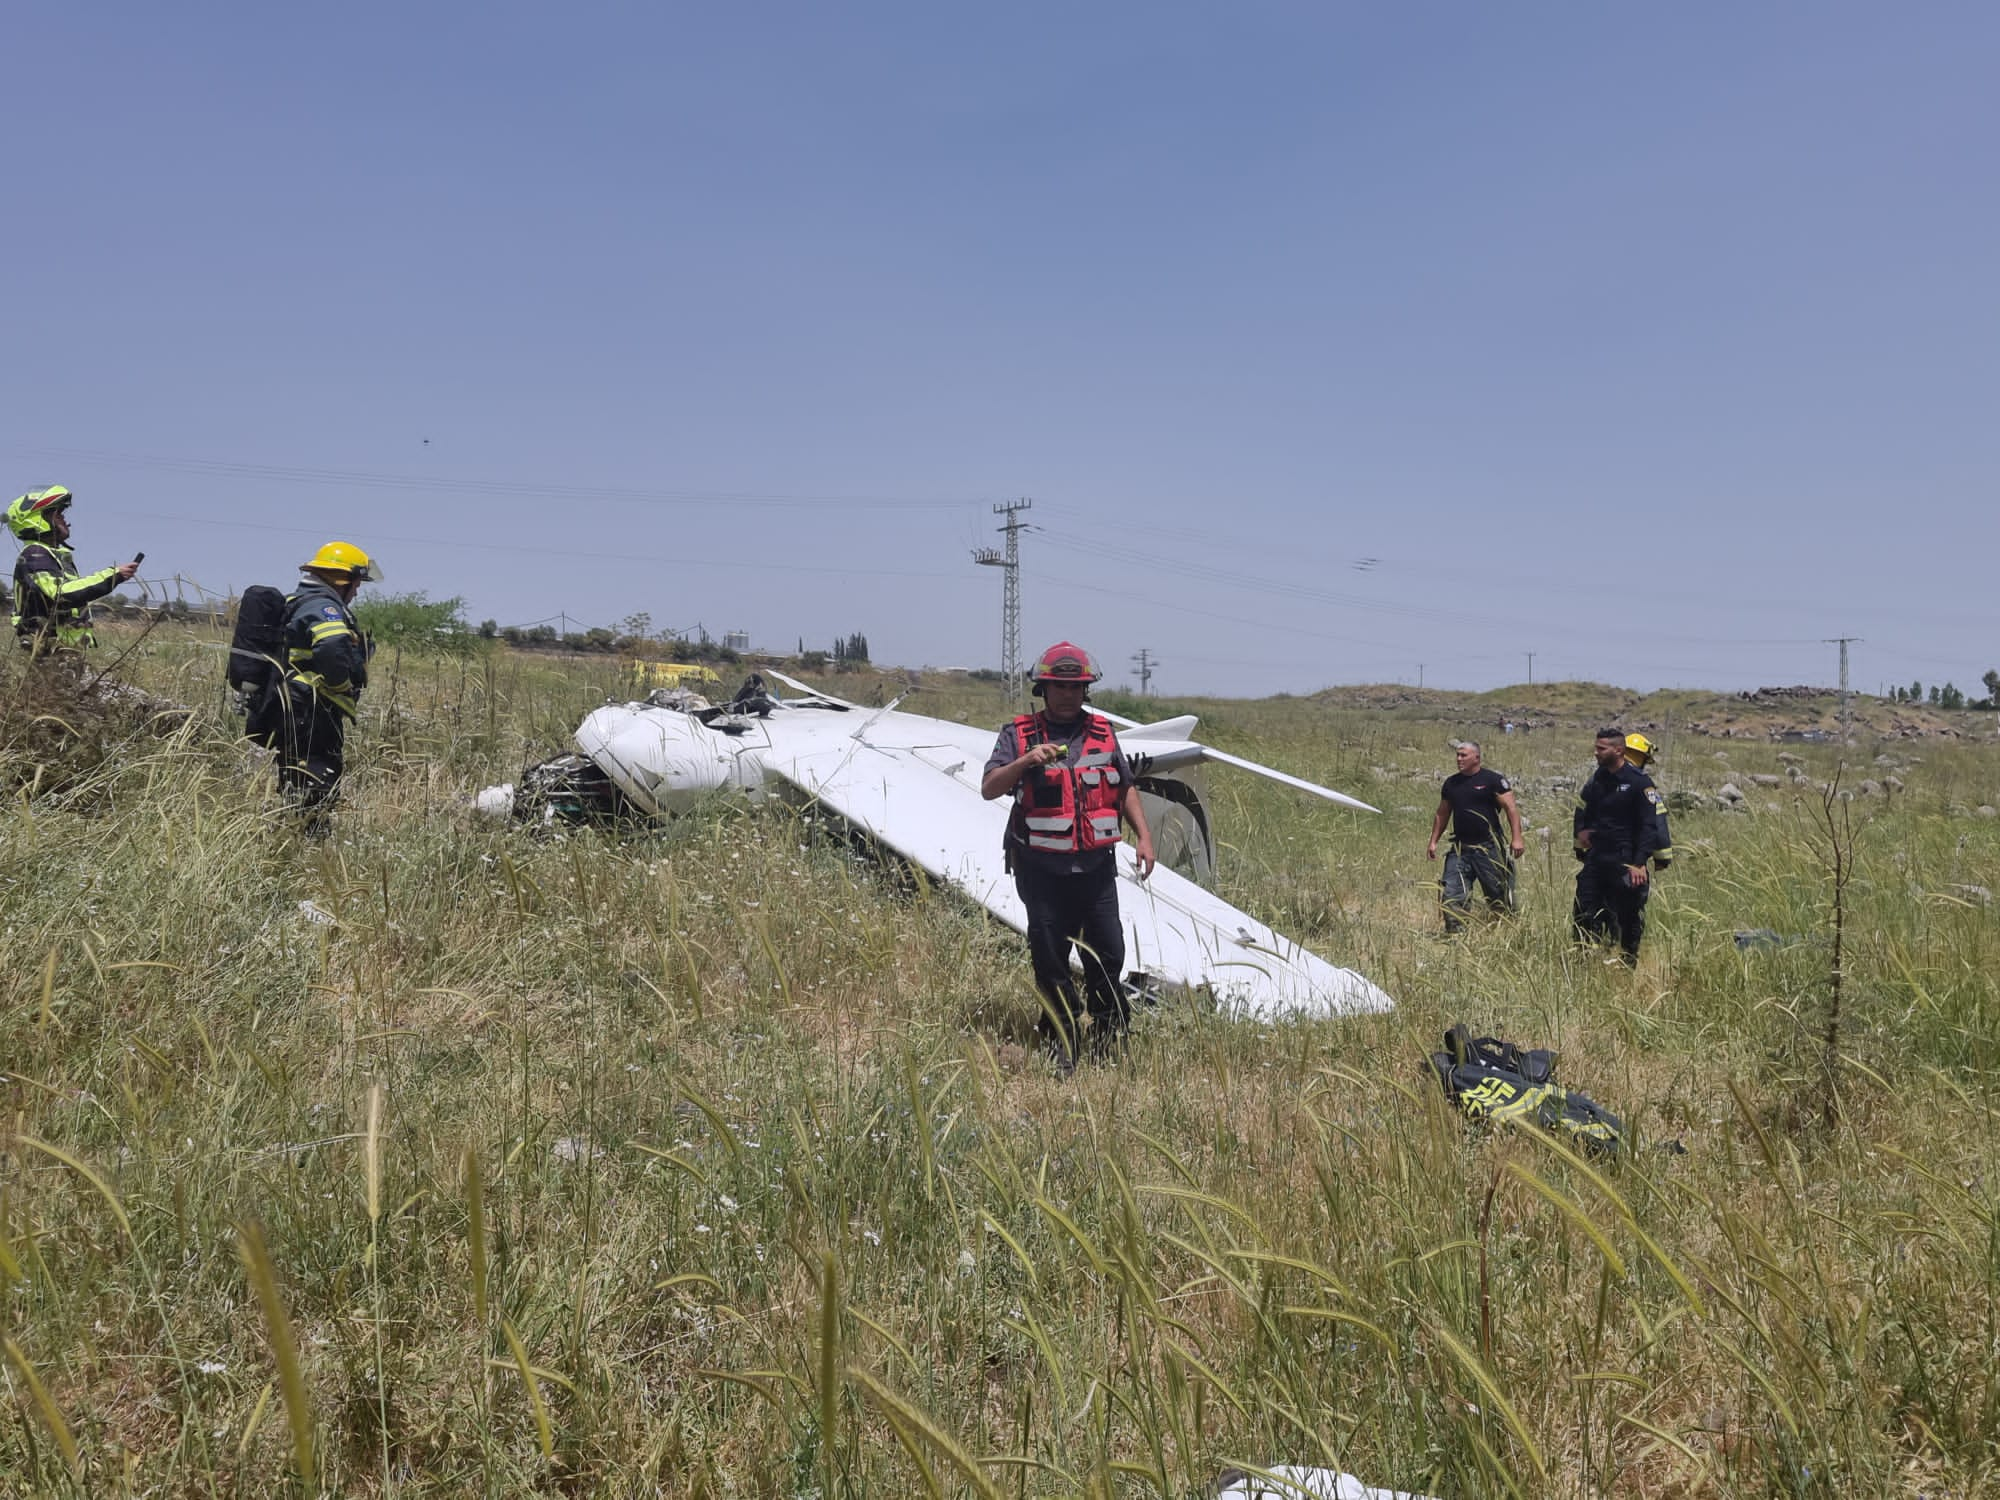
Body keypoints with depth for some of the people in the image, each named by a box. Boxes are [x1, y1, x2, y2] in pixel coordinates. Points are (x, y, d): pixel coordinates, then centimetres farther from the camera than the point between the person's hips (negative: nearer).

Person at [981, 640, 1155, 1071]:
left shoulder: (1102, 733, 12)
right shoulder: (1019, 735, 2)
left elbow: (1127, 788, 19)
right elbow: (988, 789, -7)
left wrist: (1143, 835, 7)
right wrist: (1025, 761, -23)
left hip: (1096, 868, 2)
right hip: (1042, 870, -2)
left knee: (1108, 955, 0)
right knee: (1050, 960, 2)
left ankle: (1109, 1040, 16)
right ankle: (1061, 1048, 13)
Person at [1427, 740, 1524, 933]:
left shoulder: (1493, 780, -4)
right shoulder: (1451, 783, 12)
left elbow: (1511, 809, -9)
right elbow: (1442, 814, 19)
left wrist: (1516, 838, -18)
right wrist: (1433, 841, 13)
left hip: (1488, 848, -5)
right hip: (1459, 850, 5)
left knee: (1499, 895, 3)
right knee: (1452, 895, -4)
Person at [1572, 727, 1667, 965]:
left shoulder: (1639, 782, -11)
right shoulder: (1596, 780, 10)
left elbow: (1652, 825, -14)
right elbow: (1582, 811, 26)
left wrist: (1639, 863, -20)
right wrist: (1580, 830, 4)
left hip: (1625, 861, -6)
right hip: (1595, 858, 6)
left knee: (1628, 916, 3)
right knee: (1583, 912, 3)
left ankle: (1629, 963, 15)